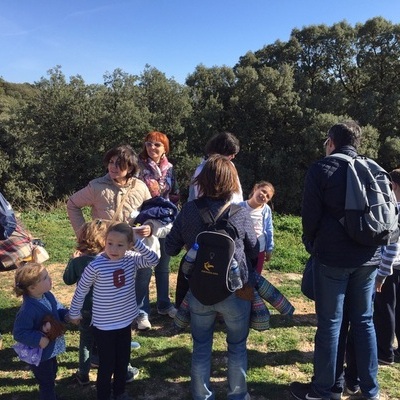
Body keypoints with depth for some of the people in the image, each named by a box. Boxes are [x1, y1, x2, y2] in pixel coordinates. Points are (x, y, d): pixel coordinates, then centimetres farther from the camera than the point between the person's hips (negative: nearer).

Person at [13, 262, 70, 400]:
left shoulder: (48, 296, -9)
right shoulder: (28, 310, -35)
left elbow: (58, 308, 7)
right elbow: (19, 333, -29)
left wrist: (67, 315, -12)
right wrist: (39, 340, -34)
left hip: (51, 349, 9)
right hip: (38, 353, -9)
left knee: (52, 373, 31)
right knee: (46, 382, 12)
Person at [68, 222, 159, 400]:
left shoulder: (131, 259, -9)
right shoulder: (96, 266, -22)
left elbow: (154, 260, -17)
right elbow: (81, 291, -10)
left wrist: (137, 243, -23)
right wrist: (75, 313, 2)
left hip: (125, 322, 5)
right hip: (104, 326, -5)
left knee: (123, 361, 23)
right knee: (107, 365, 11)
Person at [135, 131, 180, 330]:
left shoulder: (169, 168, 6)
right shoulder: (139, 167, -9)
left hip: (166, 223, 5)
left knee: (163, 267, 16)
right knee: (144, 270, -1)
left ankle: (164, 304, 32)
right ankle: (142, 312, 11)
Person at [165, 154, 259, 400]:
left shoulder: (188, 210, -9)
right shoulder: (240, 214, -14)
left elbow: (170, 248, -2)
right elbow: (255, 253, -2)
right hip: (234, 292, -1)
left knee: (201, 347, 19)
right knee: (237, 346, 20)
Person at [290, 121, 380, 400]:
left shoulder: (322, 169, -5)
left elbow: (310, 214, -5)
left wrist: (312, 245, 12)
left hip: (332, 257, -4)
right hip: (368, 257, 5)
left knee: (330, 323, 3)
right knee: (364, 321, 14)